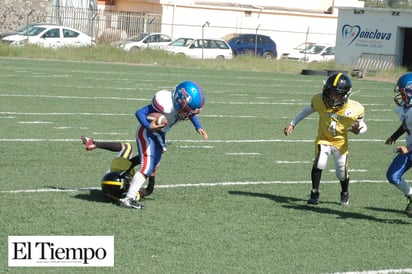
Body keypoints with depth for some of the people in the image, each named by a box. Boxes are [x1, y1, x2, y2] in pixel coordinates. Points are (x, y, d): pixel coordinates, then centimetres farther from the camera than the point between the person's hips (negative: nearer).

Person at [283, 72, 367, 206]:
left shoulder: (354, 109, -22)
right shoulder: (320, 101, -19)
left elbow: (363, 126, -6)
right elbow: (308, 110, 1)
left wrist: (358, 130, -30)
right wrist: (292, 124, 2)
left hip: (341, 142, 0)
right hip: (323, 139, 0)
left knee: (342, 172, 7)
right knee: (319, 163, -25)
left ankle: (345, 194, 39)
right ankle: (314, 193, -8)